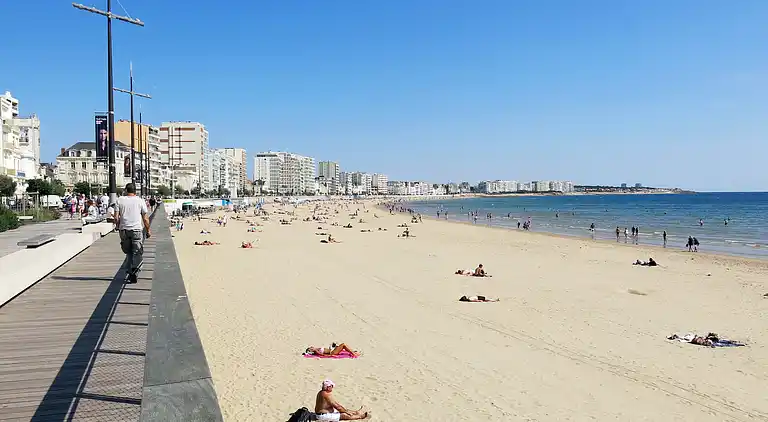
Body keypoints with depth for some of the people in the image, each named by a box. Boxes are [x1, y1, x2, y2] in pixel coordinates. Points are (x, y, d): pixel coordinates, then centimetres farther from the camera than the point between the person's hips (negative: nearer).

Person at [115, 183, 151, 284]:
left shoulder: (120, 200, 2)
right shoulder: (140, 201, -1)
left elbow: (116, 217, -1)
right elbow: (145, 219, 0)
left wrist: (118, 227, 16)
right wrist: (148, 230, 11)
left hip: (124, 230, 2)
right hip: (137, 230, -2)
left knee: (129, 252, 17)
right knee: (137, 253, 3)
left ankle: (131, 271, 20)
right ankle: (134, 273, -5)